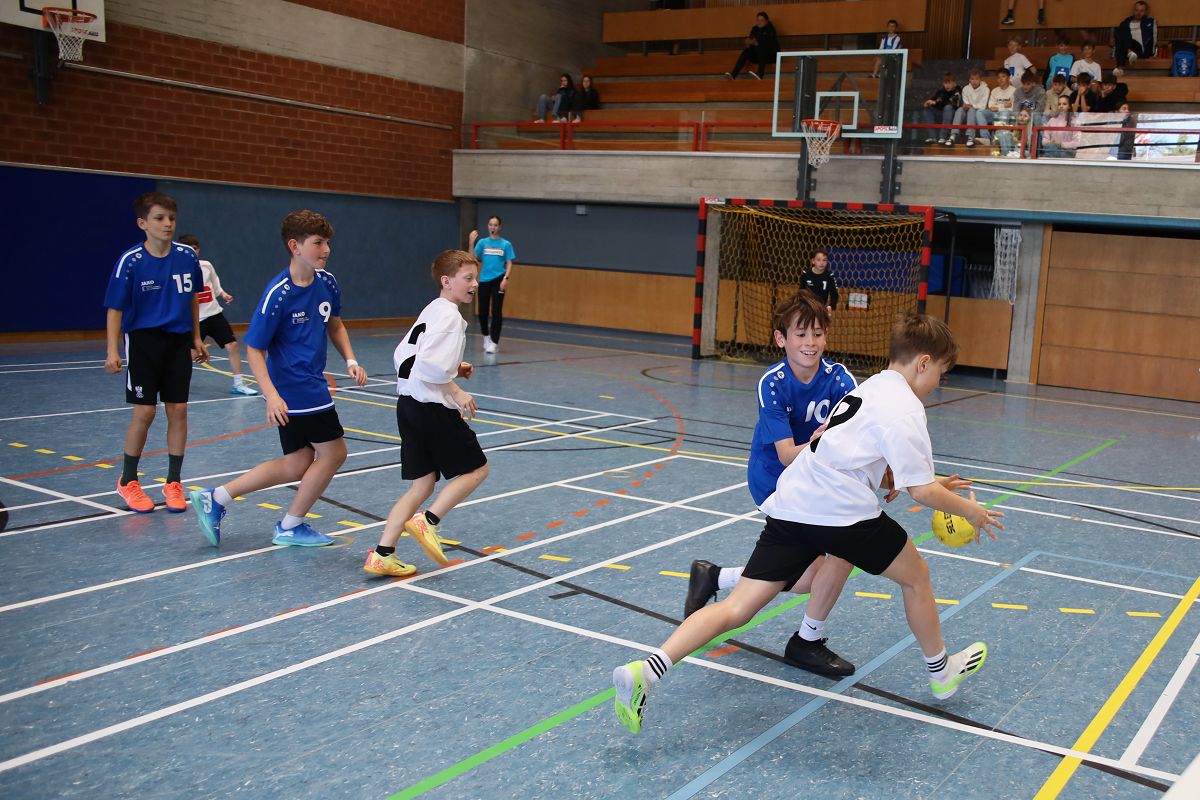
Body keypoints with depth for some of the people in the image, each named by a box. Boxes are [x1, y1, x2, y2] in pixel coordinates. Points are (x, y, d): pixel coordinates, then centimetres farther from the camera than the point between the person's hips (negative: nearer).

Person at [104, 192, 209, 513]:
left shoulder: (187, 256, -3)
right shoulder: (131, 261, -13)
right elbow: (115, 309, -10)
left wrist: (196, 338, 15)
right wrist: (113, 351, -16)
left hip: (179, 341, 3)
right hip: (144, 341, -3)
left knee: (178, 410, 3)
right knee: (144, 412, -2)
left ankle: (173, 483, 15)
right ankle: (128, 481, 18)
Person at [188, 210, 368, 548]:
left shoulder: (327, 282, 2)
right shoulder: (278, 293, -19)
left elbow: (334, 325, 20)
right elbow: (254, 349, -16)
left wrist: (350, 361, 6)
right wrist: (271, 396, -26)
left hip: (312, 385, 8)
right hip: (292, 391, -8)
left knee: (297, 465, 13)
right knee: (333, 452, -2)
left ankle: (216, 498, 21)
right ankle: (291, 527, 16)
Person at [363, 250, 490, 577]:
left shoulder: (431, 311, 17)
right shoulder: (449, 315, -12)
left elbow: (401, 356, 19)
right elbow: (430, 364, -24)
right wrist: (456, 392, -14)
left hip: (408, 404, 9)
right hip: (434, 408, -9)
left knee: (422, 485, 11)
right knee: (476, 468, 6)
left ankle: (382, 555, 6)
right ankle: (428, 522, -4)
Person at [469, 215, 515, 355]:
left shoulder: (506, 244, 1)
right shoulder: (482, 242, 5)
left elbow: (509, 264, 1)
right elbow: (473, 258, -4)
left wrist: (506, 278, -13)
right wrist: (472, 242, -13)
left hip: (498, 280, -2)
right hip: (484, 280, 2)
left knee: (496, 311, -4)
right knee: (483, 311, 7)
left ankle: (494, 342, 1)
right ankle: (486, 336, 31)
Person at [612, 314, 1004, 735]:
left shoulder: (868, 387, 23)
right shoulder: (905, 408, -3)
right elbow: (922, 492, -8)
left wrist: (929, 481, 35)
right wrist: (969, 510, 10)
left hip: (789, 503, 7)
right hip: (842, 509, -7)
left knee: (737, 608, 1)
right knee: (916, 576, 20)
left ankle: (645, 671, -15)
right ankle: (942, 672, 38)